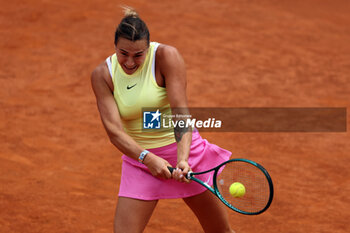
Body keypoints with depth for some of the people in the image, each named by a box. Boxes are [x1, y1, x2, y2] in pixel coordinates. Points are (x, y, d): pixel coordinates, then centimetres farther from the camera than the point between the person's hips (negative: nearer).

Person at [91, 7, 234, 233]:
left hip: (185, 151, -1)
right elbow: (113, 130, -17)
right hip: (140, 158, 1)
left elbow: (181, 112, -23)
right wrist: (147, 158, -32)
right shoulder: (102, 75, -8)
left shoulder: (167, 56, -16)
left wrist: (183, 159, -37)